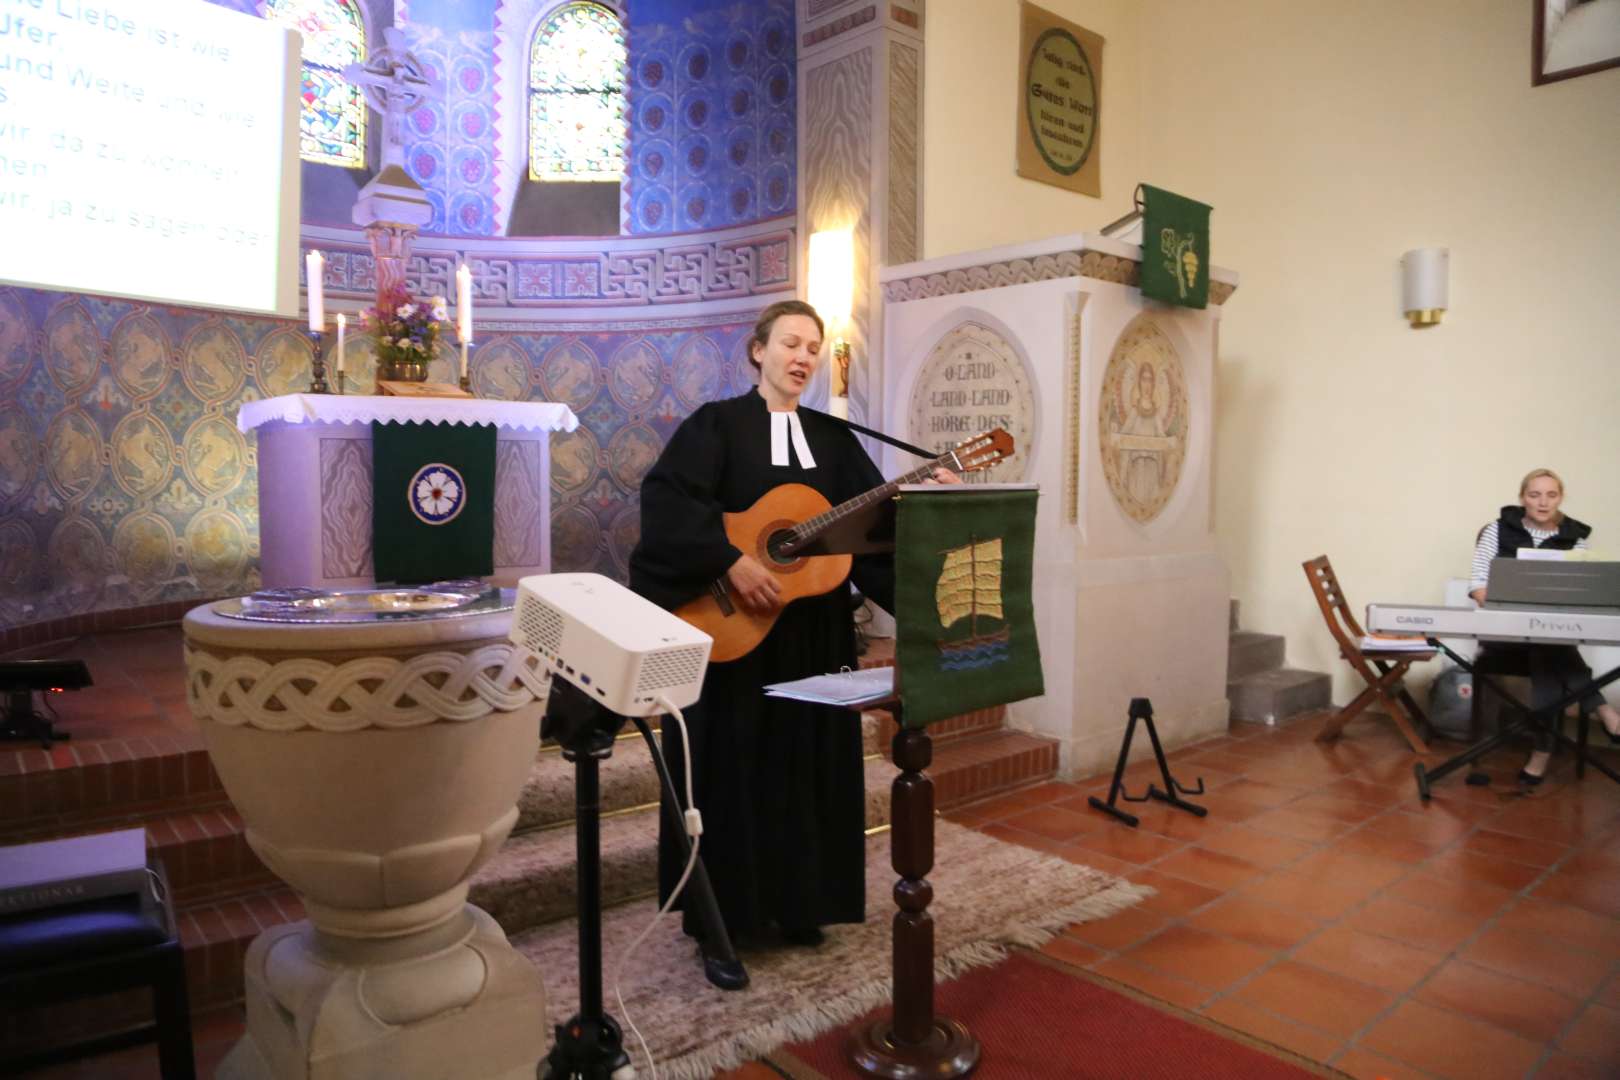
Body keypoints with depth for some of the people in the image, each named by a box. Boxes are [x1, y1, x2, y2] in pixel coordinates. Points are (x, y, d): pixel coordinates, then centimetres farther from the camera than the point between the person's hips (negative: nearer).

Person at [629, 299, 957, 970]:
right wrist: (730, 562, -26)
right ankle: (722, 920, 17)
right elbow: (666, 499, -17)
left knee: (808, 766, 11)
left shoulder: (833, 437, 12)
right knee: (733, 769, 3)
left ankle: (798, 905, 28)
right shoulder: (716, 424, -2)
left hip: (814, 631, 5)